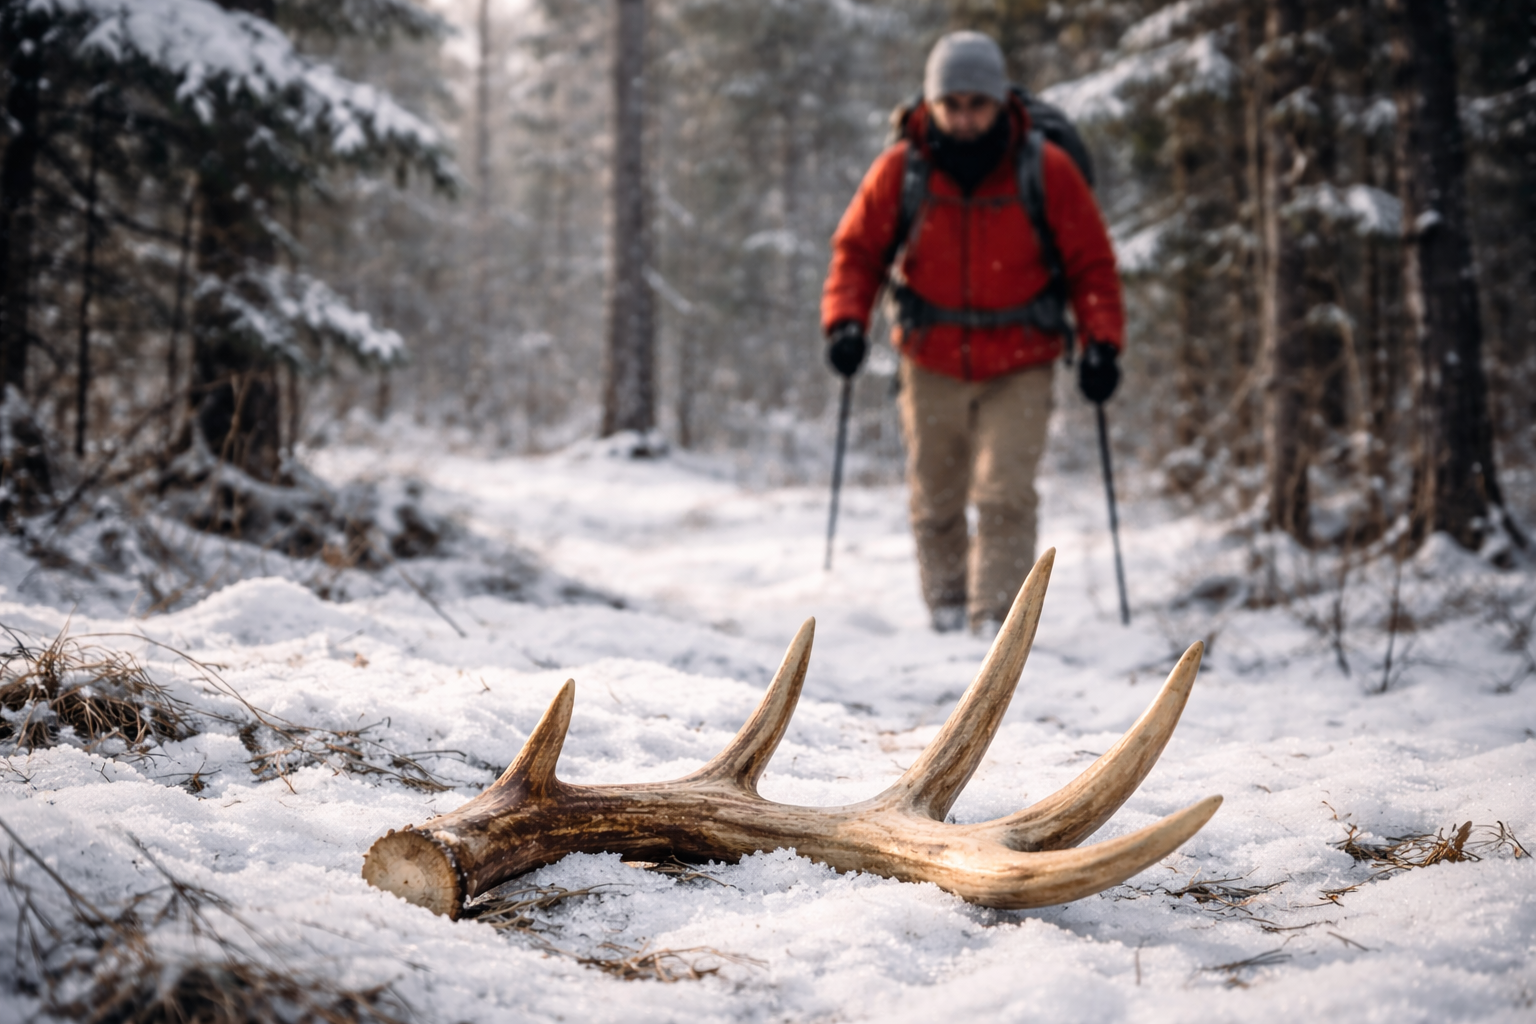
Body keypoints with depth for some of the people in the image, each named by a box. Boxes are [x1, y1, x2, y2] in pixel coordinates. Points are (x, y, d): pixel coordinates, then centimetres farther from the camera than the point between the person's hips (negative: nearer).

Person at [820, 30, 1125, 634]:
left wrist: (1102, 341, -10)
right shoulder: (900, 170, -5)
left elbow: (1090, 263, 0)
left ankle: (997, 620, -9)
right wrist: (846, 320, -10)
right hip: (931, 365, 2)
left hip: (1019, 369, -2)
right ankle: (946, 606, 28)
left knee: (1005, 495, -13)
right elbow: (857, 250, 5)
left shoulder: (1046, 171, -8)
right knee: (934, 500, 11)